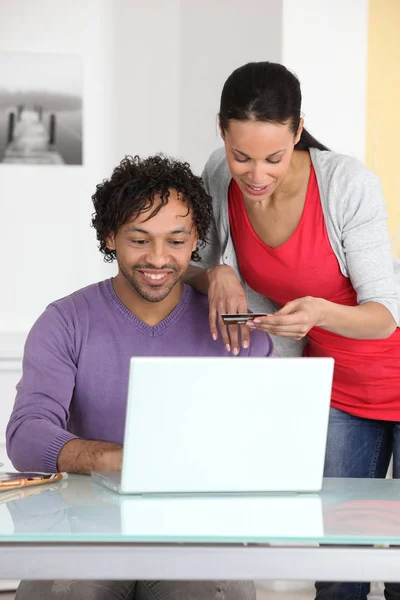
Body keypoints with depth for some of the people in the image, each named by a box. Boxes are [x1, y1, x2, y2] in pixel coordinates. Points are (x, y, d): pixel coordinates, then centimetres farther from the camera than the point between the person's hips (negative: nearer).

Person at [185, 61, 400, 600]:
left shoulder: (349, 185, -27)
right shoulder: (220, 178, -12)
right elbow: (199, 267, 3)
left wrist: (321, 312, -42)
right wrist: (217, 276, -20)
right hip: (335, 386, 4)